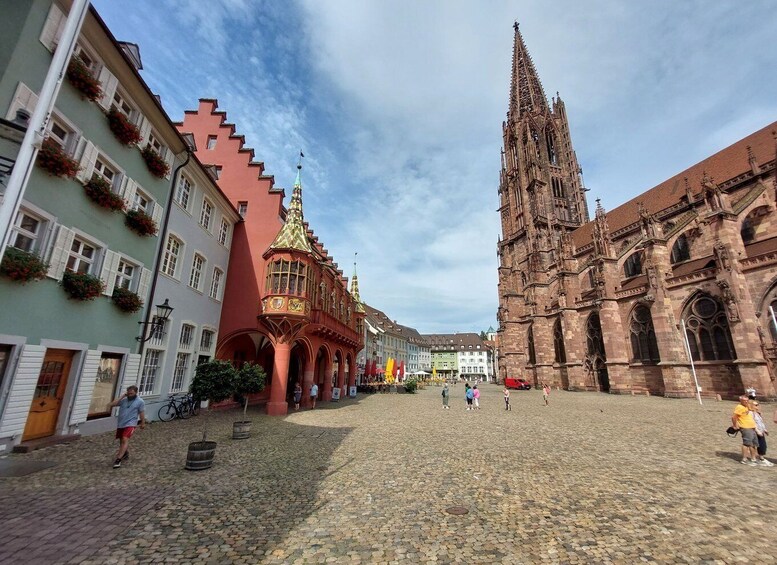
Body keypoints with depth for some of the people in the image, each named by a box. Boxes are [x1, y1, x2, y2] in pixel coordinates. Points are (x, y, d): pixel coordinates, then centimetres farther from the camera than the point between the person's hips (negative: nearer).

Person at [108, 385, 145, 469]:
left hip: (130, 424, -5)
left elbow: (142, 413, -1)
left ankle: (118, 460, -18)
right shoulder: (123, 400, 4)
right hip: (120, 424, 6)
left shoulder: (140, 401, -6)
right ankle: (126, 453, 42)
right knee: (122, 441, 19)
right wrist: (122, 396, -7)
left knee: (125, 440, -20)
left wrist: (143, 423, 3)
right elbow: (112, 405, -6)